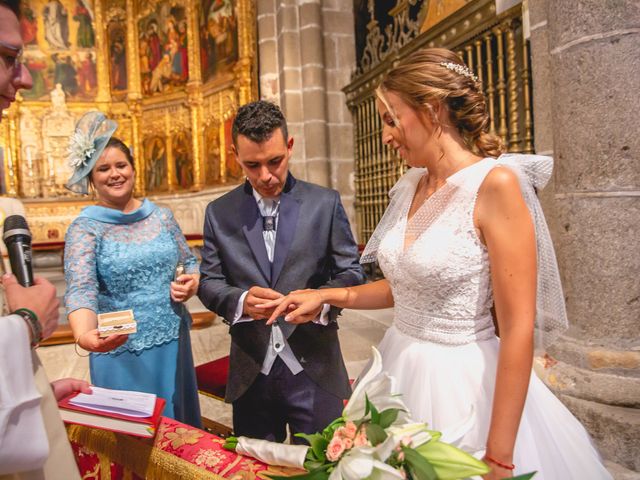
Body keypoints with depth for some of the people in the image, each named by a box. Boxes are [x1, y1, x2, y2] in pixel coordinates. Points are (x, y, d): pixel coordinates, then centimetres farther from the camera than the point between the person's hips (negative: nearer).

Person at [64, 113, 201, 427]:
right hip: (122, 353, -3)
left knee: (180, 429, 19)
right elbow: (80, 290, -22)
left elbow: (190, 262, 12)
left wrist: (193, 281, -10)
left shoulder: (161, 216, 3)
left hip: (174, 345, 4)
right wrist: (84, 335, -41)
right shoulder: (85, 228, -9)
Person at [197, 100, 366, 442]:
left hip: (314, 373, -1)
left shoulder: (325, 203, -2)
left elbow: (351, 272, 0)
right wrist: (241, 300, -18)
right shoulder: (219, 213, 3)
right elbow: (208, 282, 4)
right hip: (251, 374, 2)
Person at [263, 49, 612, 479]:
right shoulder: (412, 187, 4)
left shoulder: (495, 183, -18)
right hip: (401, 367, 7)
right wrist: (329, 295, 3)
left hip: (463, 380, -7)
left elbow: (519, 329, -19)